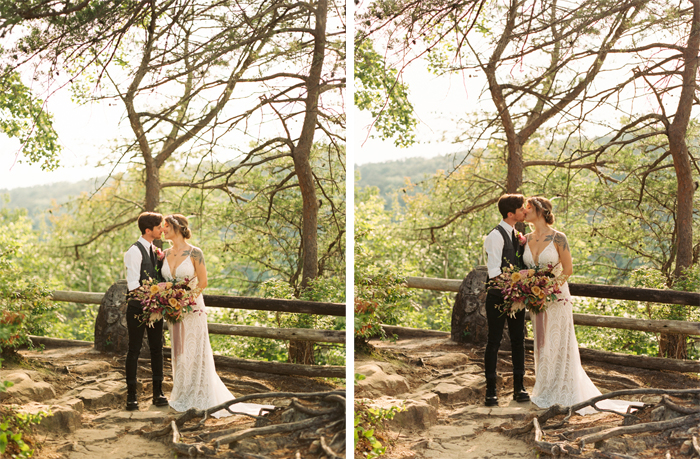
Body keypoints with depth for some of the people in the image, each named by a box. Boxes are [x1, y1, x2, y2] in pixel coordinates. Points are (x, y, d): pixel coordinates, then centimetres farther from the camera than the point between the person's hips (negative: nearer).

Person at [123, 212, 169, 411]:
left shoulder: (154, 250, 10)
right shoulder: (135, 251, -14)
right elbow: (133, 285, -19)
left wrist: (161, 260, -2)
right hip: (138, 306, -7)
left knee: (157, 348, 10)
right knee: (134, 350, 3)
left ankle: (158, 392, 18)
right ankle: (131, 395, 12)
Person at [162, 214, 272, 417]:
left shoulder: (195, 253, -10)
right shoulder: (166, 254, 7)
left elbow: (203, 282, -8)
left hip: (192, 309, -5)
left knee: (193, 353, -1)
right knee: (179, 353, 11)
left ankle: (197, 399, 9)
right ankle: (182, 395, 22)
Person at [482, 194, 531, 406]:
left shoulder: (516, 234, 11)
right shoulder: (496, 236, -14)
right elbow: (494, 271, -19)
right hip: (498, 295, -7)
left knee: (518, 340, 11)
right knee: (494, 342, 1)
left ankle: (519, 387, 21)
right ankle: (491, 390, 10)